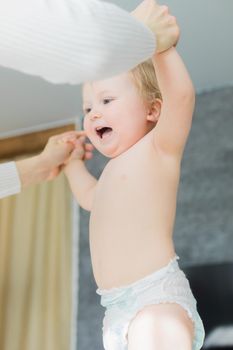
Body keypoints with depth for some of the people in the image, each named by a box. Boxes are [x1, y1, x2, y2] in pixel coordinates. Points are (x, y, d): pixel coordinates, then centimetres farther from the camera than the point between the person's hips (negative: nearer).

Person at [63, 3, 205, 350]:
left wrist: (163, 48, -36)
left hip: (158, 297, -9)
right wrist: (73, 162, 44)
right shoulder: (114, 169, 21)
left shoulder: (157, 149, -4)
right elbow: (90, 197, 44)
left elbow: (181, 95, -23)